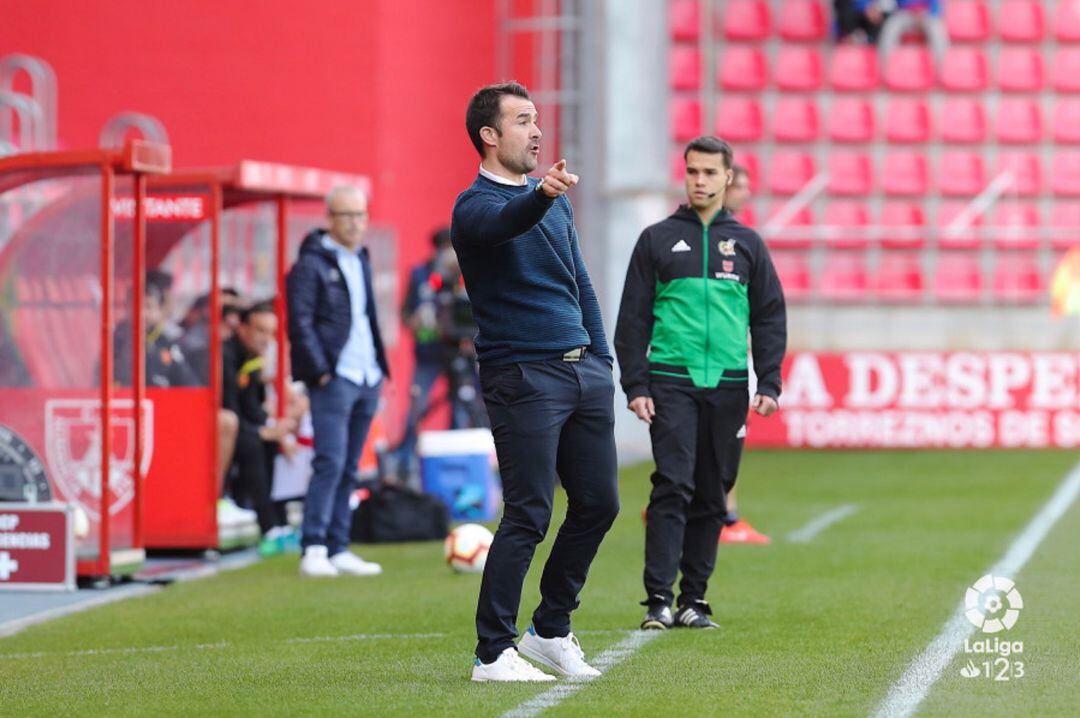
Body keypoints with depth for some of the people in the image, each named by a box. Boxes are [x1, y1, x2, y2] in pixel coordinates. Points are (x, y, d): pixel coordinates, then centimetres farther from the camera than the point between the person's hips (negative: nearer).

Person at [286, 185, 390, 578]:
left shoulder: (361, 259, 18)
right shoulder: (311, 264, -6)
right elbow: (300, 324, -11)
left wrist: (379, 368, 16)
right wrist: (321, 372, -16)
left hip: (367, 379, 8)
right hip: (334, 379, -8)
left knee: (349, 468, 8)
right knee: (330, 462, -13)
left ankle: (338, 549, 11)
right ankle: (314, 550, -13)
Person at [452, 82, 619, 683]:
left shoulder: (556, 200, 18)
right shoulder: (476, 205, -8)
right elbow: (504, 223, -33)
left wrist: (602, 360, 16)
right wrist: (540, 195, -54)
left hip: (583, 369, 8)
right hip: (523, 377, -8)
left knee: (599, 503, 9)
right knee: (529, 516, -10)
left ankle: (551, 631, 23)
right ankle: (493, 652, -4)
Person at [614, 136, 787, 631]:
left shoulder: (747, 244, 12)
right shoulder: (657, 239, 6)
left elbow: (770, 317, 12)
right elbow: (633, 317, 5)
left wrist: (769, 383, 2)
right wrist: (635, 385, -3)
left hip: (728, 386, 3)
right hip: (671, 383, -3)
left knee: (713, 495, 4)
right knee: (673, 487, -13)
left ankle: (694, 599, 11)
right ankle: (659, 598, -14)